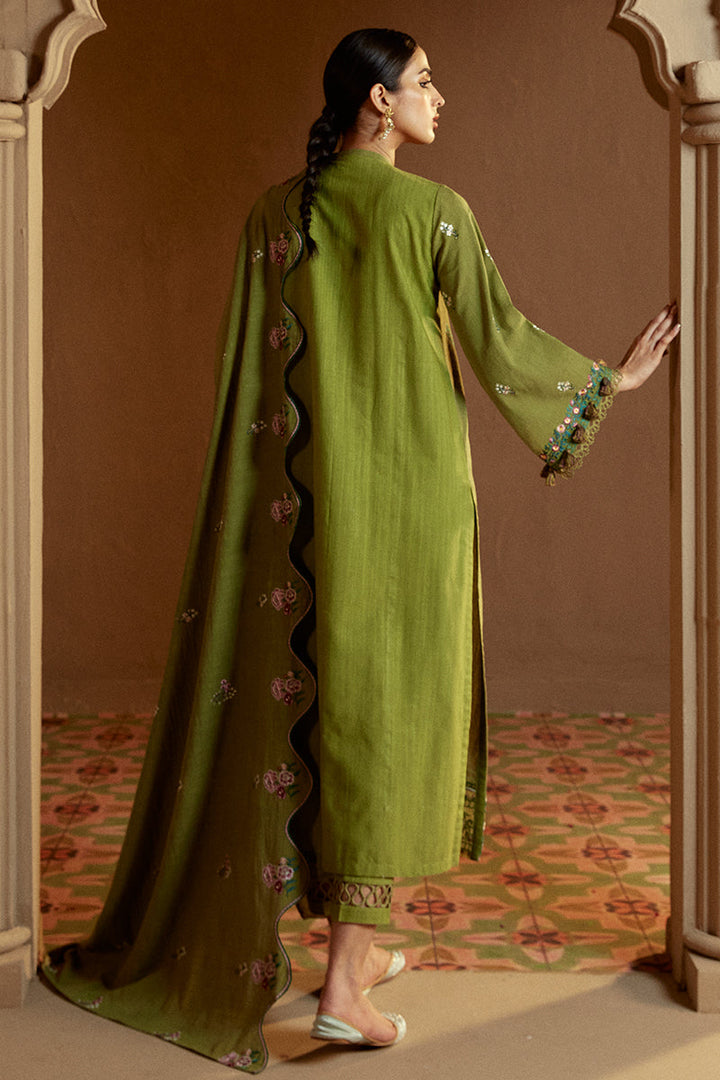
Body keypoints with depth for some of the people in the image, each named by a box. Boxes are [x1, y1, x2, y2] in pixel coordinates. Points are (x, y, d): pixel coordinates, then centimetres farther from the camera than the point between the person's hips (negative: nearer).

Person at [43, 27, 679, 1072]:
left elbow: (249, 370, 8)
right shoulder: (435, 211, -8)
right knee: (386, 712, -1)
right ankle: (345, 981, -2)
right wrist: (612, 379, 11)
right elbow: (501, 343, -6)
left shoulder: (273, 215, 6)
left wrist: (252, 511, 16)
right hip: (410, 494, -4)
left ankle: (358, 943, 24)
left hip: (309, 496, 5)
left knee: (302, 703, 13)